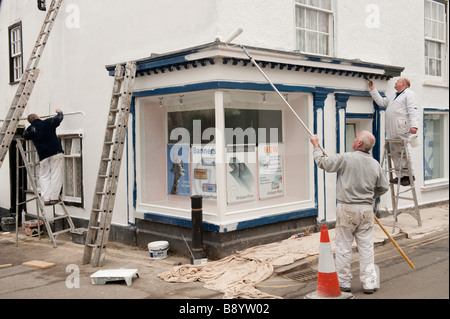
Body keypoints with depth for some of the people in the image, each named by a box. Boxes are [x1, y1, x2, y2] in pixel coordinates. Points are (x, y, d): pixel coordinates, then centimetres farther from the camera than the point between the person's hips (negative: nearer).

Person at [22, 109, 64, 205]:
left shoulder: (30, 130, 9)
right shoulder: (48, 122, 3)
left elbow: (24, 136, 28)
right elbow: (59, 118, 14)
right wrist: (59, 112, 34)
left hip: (43, 155, 2)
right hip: (56, 152, -2)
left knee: (44, 177, 9)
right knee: (56, 175, -1)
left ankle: (46, 198, 0)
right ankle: (54, 197, -6)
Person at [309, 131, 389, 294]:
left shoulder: (346, 158, -12)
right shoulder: (375, 164, 4)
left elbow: (323, 163, -4)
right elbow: (383, 187, 13)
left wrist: (316, 146, 13)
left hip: (347, 209, -4)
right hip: (366, 210, 4)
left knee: (343, 247, 6)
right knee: (366, 247, 10)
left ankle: (344, 282, 14)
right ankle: (369, 282, 14)